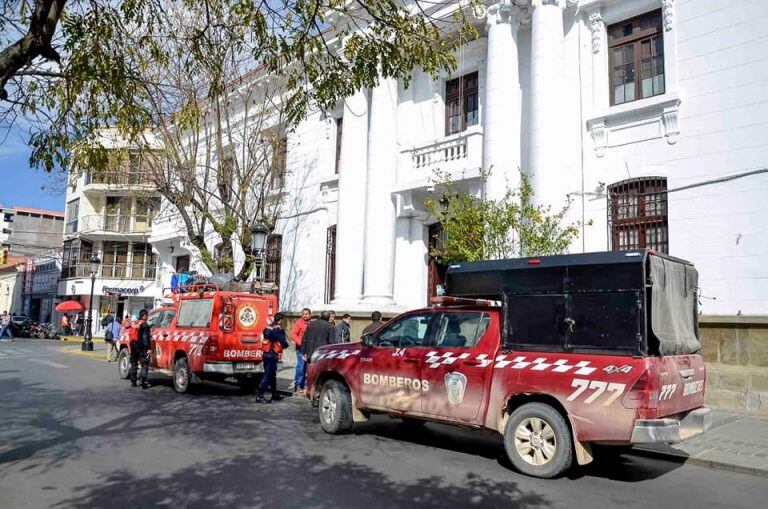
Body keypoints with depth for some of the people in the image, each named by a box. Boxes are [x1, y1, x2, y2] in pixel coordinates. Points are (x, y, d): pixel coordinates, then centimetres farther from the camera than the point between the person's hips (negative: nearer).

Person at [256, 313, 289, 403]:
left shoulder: (268, 328, 13)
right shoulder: (279, 329, -12)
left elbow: (266, 340, 15)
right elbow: (284, 343, -14)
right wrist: (286, 343, 8)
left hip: (265, 354, 8)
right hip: (273, 355, -8)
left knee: (272, 374, 18)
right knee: (268, 375, -7)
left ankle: (275, 394, 28)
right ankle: (259, 395, -11)